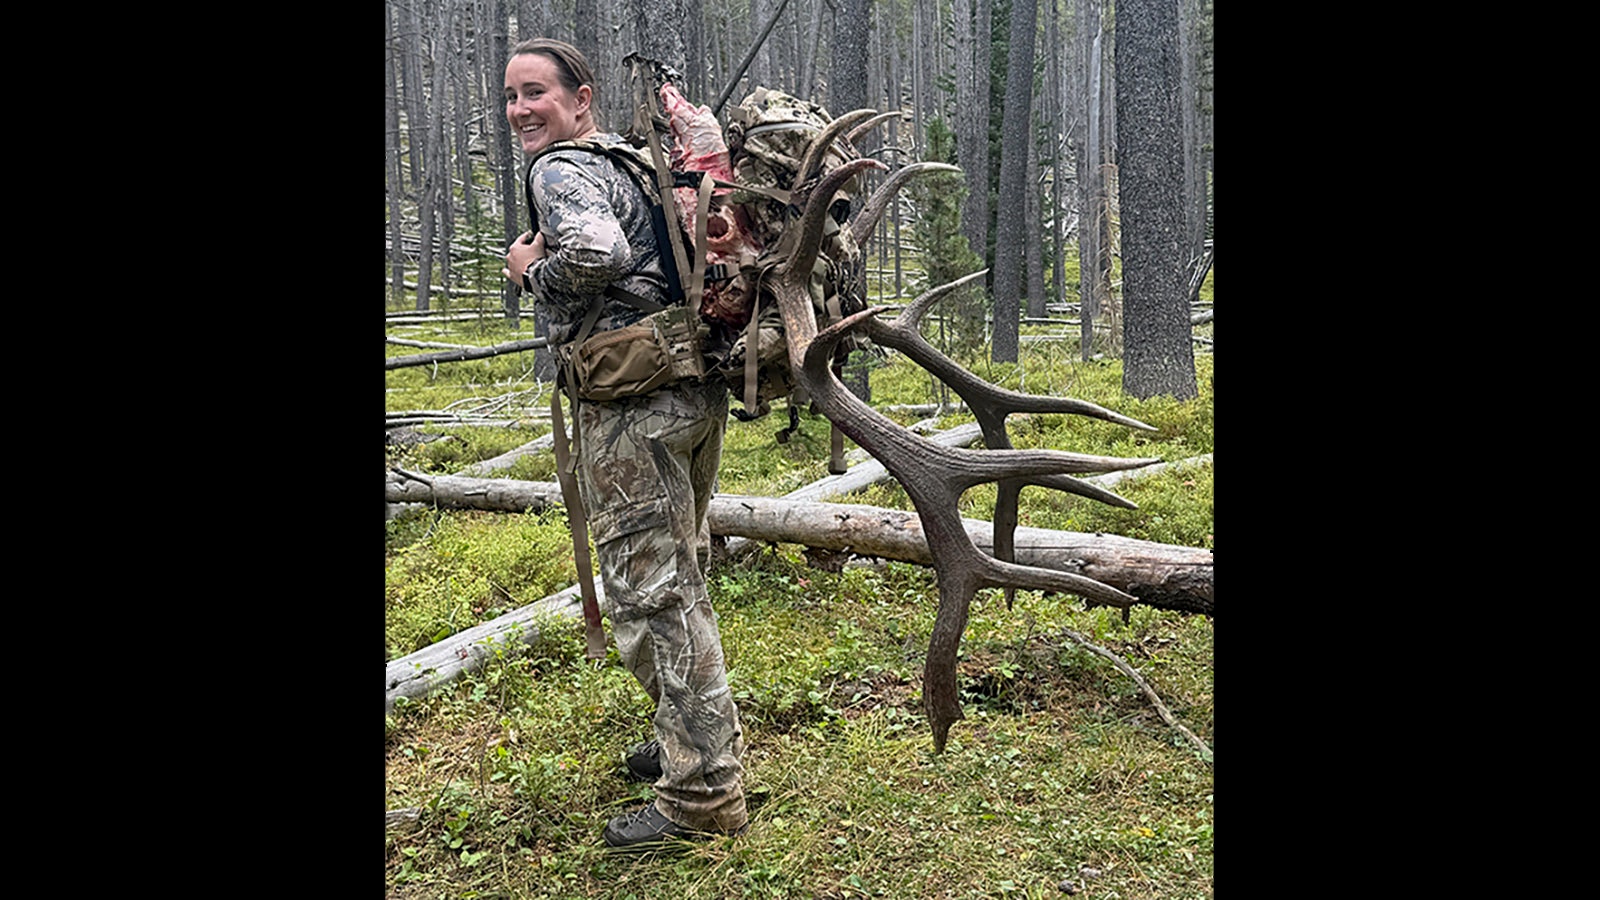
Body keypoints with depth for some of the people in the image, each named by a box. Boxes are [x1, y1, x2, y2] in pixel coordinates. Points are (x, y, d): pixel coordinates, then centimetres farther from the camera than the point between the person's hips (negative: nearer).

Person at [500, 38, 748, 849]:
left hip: (634, 404, -10)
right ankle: (705, 742, 32)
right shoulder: (633, 159, 20)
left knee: (650, 592, -5)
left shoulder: (561, 171, -9)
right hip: (699, 386, 10)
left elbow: (598, 251, -28)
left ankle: (702, 794, 1)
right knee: (679, 578, 19)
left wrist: (532, 271, -11)